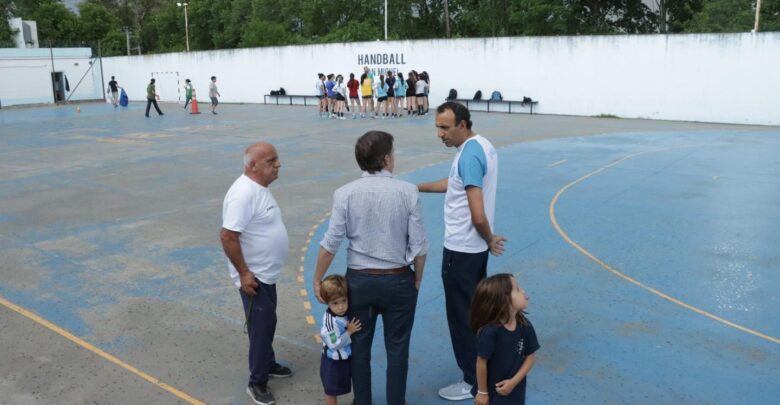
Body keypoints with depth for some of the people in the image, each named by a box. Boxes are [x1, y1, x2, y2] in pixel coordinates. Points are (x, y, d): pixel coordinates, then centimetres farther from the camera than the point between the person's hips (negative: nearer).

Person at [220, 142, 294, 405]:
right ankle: (257, 382, 17)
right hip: (253, 277, -9)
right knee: (261, 327, 1)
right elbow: (227, 236, -28)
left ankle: (268, 364, 41)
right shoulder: (244, 193, -26)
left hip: (266, 274, 9)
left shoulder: (259, 187, 5)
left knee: (267, 324, 22)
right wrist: (244, 273, -23)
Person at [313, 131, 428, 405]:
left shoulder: (345, 193, -10)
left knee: (359, 346, 18)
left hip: (359, 280, 1)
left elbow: (330, 244, -10)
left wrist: (317, 280, 3)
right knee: (397, 348, 15)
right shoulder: (407, 192, -12)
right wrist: (417, 279, 6)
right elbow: (419, 245, -10)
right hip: (398, 280, -1)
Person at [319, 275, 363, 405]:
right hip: (333, 362, -7)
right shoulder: (330, 321, -31)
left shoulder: (347, 313, -8)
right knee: (331, 390, 13)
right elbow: (334, 344, -27)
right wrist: (349, 332, -26)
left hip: (346, 359, 7)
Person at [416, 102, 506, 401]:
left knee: (462, 317, 4)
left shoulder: (469, 155, -24)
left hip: (461, 250, -10)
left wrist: (489, 240, -10)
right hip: (474, 247, 10)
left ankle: (473, 381, 18)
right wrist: (419, 187, 19)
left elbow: (478, 216, -28)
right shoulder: (481, 146, 6)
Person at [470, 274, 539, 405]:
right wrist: (482, 392, -10)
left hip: (514, 389, 5)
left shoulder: (525, 326, -14)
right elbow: (481, 363, -20)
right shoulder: (490, 331, -29)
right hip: (491, 390, -4)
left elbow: (531, 357, -4)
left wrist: (514, 381, -13)